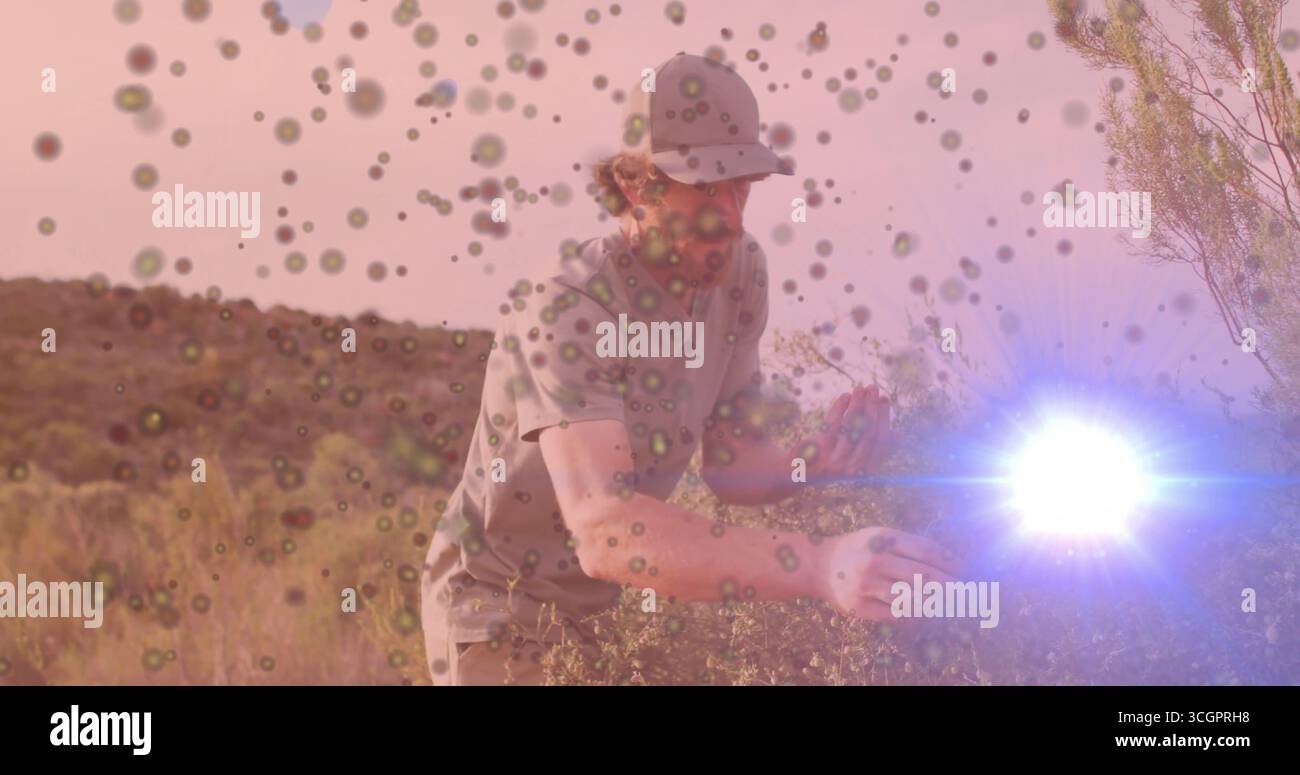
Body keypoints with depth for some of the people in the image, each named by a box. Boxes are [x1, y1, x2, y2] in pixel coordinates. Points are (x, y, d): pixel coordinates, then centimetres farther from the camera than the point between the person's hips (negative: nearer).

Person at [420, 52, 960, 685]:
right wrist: (818, 565, -53)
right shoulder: (565, 308, -31)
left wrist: (813, 464, -27)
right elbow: (603, 529, -43)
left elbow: (730, 463, -4)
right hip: (499, 607, -6)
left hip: (611, 603, 6)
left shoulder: (738, 270, -8)